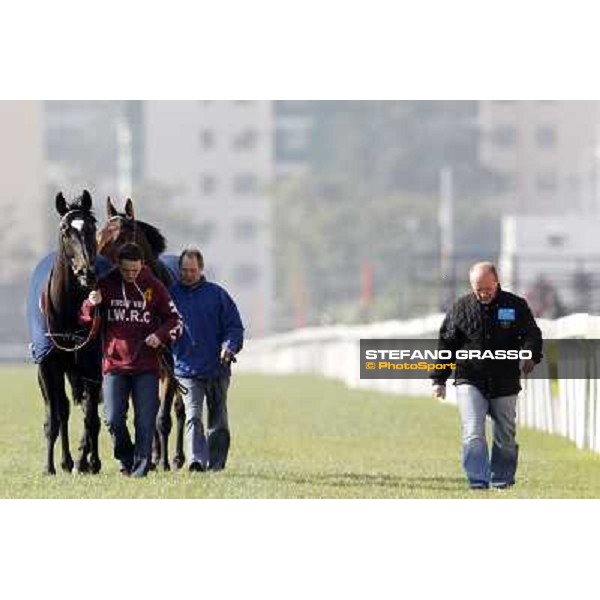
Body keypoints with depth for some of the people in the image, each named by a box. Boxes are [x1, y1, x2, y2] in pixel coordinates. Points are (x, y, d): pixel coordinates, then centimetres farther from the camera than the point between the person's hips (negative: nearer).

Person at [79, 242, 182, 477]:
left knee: (145, 421, -1)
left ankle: (141, 466, 6)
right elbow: (84, 319, 6)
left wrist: (160, 335, -12)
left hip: (146, 366, 0)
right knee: (114, 420, -3)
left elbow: (175, 320, 7)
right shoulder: (105, 285, 1)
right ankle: (126, 458, 20)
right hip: (114, 364, 0)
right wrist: (91, 305, -16)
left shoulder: (154, 287, 1)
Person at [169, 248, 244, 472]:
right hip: (187, 370, -1)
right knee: (193, 416, -18)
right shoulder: (171, 294, 5)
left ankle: (216, 464, 18)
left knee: (218, 420, 9)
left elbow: (234, 326, 4)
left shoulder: (217, 294, 4)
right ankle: (196, 460, -29)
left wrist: (230, 346, -13)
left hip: (217, 369, 1)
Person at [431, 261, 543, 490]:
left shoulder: (516, 306, 2)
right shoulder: (460, 308, 3)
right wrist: (439, 379, 4)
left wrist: (530, 356, -11)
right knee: (473, 434, -15)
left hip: (505, 385, 1)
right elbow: (445, 345, 7)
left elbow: (532, 334, 8)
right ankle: (478, 481, -17)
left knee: (505, 437, 9)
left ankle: (501, 481, 24)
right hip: (470, 382, -1)